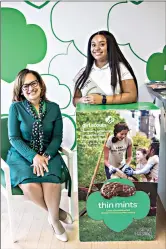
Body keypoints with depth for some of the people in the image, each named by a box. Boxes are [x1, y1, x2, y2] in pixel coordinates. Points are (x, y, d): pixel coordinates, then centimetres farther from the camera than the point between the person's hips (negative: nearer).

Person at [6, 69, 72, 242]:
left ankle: (53, 218, 0)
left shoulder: (53, 108, 3)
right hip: (22, 155, -1)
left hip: (47, 154, 1)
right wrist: (33, 157, -20)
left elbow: (57, 137, 2)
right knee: (30, 186, -29)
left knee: (51, 181, -29)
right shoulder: (16, 108, -4)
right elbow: (14, 138, -7)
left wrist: (46, 156, -15)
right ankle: (56, 212, 1)